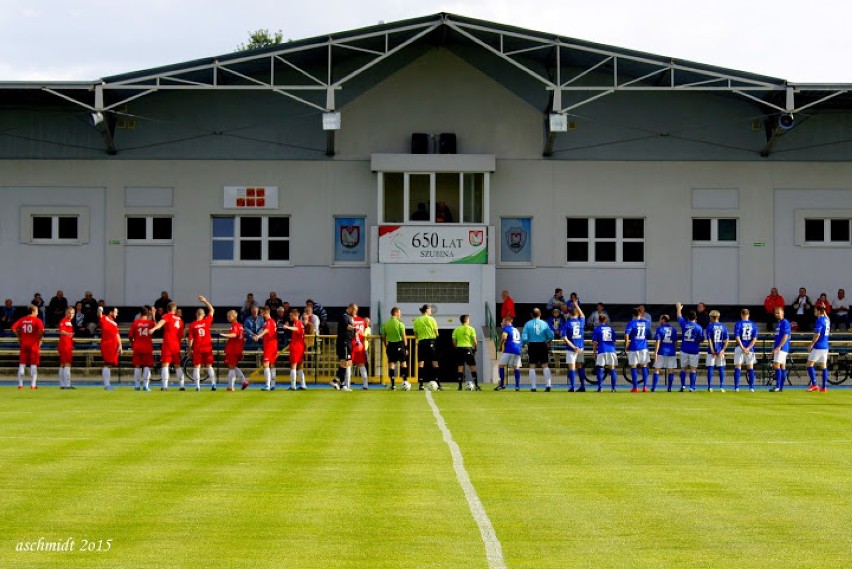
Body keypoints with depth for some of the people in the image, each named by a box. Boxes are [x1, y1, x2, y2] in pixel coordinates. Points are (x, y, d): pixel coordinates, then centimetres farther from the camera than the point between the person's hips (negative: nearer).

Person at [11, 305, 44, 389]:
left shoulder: (21, 320, 6)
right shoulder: (37, 320, -5)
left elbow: (13, 328, -4)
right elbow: (41, 329, -22)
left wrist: (19, 337, 6)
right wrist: (40, 338, -6)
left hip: (23, 344, 3)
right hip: (34, 344, -3)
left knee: (22, 364, 7)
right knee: (33, 365, 2)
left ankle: (20, 384, 6)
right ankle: (33, 385, -1)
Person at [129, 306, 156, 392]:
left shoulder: (135, 323, -4)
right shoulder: (151, 322, -2)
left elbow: (130, 336, -3)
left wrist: (132, 343, 15)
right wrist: (153, 315, 24)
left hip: (137, 348, 0)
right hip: (148, 348, 0)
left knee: (137, 367, 7)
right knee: (147, 366, 3)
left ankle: (136, 385, 6)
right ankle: (146, 385, -6)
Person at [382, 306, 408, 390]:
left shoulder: (386, 324, 7)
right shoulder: (400, 323, -7)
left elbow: (383, 337, 10)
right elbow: (403, 336, -9)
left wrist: (386, 347, 18)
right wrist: (405, 346, -1)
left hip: (390, 345, 4)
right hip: (399, 344, -4)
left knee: (391, 363, 4)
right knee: (403, 363, 7)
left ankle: (392, 384, 3)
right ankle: (405, 381, 2)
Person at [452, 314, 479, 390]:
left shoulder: (456, 329, 7)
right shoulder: (471, 329, -1)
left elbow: (454, 342, 5)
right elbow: (474, 341, -5)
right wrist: (475, 348, 11)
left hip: (459, 348, 3)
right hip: (468, 348, -3)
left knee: (460, 366, 5)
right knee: (473, 366, 1)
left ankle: (460, 386, 2)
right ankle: (476, 385, -2)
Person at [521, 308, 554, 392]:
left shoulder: (528, 324, -4)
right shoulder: (544, 324, -2)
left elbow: (524, 338, -10)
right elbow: (551, 336, -4)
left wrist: (525, 343, 10)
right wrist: (548, 342, 15)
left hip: (532, 345, -1)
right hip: (542, 345, 1)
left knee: (532, 366, 5)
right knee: (545, 365, 6)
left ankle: (533, 387, 2)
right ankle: (548, 385, -2)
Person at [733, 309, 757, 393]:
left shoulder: (738, 324, -4)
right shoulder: (753, 325, 4)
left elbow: (737, 337, -13)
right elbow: (754, 339, -4)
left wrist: (742, 348, -15)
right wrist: (748, 348, -10)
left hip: (740, 348, -2)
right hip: (750, 348, 2)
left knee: (738, 367, 2)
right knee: (750, 367, 9)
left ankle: (736, 387, -3)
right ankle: (751, 387, 5)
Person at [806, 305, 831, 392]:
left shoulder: (819, 321, -15)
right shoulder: (827, 319, 8)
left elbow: (817, 335, -18)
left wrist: (811, 345, -12)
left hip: (818, 346, -8)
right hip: (825, 346, 8)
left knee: (810, 365, -4)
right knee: (823, 366, 9)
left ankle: (814, 385, -12)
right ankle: (824, 386, 7)